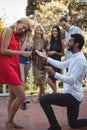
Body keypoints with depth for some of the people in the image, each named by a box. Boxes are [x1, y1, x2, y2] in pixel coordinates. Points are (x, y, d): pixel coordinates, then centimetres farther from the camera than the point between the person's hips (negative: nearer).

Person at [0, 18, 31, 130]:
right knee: (21, 96, -13)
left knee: (13, 96, 13)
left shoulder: (17, 36, 22)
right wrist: (21, 52, -12)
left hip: (14, 65, 10)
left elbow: (14, 50, 13)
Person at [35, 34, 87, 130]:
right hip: (73, 96, 10)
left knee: (43, 100, -13)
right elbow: (62, 65, 15)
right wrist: (46, 57, 14)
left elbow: (71, 80, -28)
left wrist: (54, 74, -36)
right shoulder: (75, 57, 10)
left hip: (73, 96, -10)